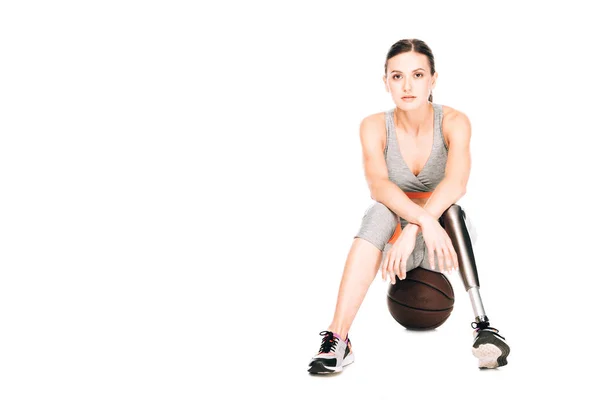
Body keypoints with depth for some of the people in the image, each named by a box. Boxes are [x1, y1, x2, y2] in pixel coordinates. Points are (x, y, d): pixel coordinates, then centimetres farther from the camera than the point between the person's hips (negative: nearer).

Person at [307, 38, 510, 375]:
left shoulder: (454, 122, -14)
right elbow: (378, 185, -30)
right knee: (380, 211, -34)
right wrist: (424, 220, -48)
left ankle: (484, 326, -34)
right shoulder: (375, 126, -11)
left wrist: (412, 231, -47)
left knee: (449, 209, -33)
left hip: (439, 243, 0)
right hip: (395, 238, 0)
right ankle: (337, 338, -40)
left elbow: (456, 183, -32)